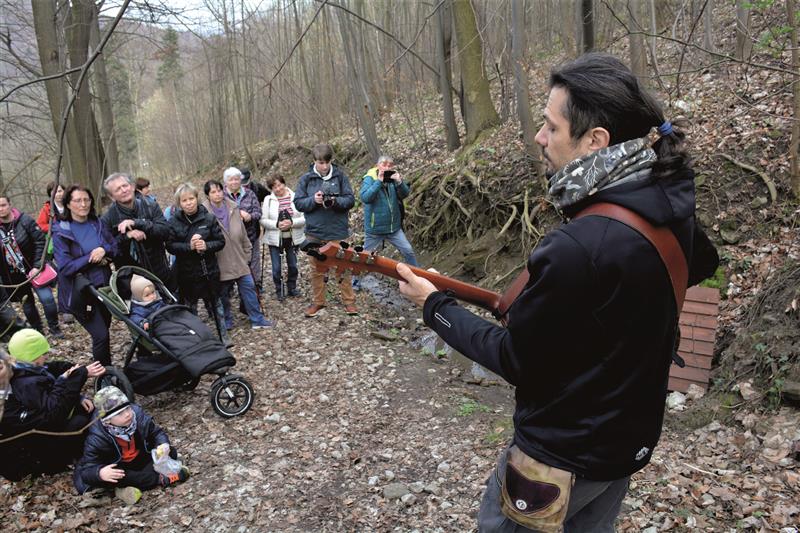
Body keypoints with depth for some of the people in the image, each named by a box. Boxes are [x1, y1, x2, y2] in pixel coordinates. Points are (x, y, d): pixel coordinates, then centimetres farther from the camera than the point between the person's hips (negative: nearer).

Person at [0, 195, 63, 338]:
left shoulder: (25, 221, -10)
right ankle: (37, 330, 28)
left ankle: (54, 327, 7)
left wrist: (37, 266, -16)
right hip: (13, 276, 3)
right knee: (27, 304, 12)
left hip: (33, 269, -3)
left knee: (47, 298, -13)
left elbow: (40, 242, -10)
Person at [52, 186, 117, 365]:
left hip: (104, 287, 5)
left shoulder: (98, 224, 4)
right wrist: (92, 257, -17)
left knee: (103, 331, 17)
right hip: (81, 292, -5)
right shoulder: (61, 232, -11)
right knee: (100, 335, -10)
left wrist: (104, 250, -14)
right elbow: (65, 267, -16)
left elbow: (116, 247, 6)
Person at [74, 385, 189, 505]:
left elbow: (156, 432, -7)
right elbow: (87, 470, -28)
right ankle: (161, 479, -28)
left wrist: (163, 445, -30)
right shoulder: (97, 438, -27)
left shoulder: (137, 414, -22)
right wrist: (99, 473, -52)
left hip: (141, 459, 2)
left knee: (170, 452, -14)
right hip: (114, 468, -2)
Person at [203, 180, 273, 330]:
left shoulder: (232, 208, 3)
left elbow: (243, 233, 9)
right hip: (220, 261, -4)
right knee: (223, 292, 10)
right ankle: (226, 321, 28)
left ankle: (257, 319, 15)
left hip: (238, 258, 4)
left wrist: (246, 253, 10)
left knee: (248, 286, 5)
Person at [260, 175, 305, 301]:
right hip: (275, 239, -1)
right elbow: (263, 220, -6)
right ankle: (279, 291, 22)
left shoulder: (296, 197, -4)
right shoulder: (268, 199, -3)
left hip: (292, 238, 1)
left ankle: (292, 288, 32)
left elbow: (305, 218, -7)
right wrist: (277, 224, -21)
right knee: (276, 267, 4)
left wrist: (292, 222, -22)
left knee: (293, 265, 12)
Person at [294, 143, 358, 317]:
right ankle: (317, 301, 25)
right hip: (314, 232, 1)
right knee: (317, 268, 12)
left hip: (338, 231, -1)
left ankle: (349, 301, 17)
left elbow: (350, 200, -4)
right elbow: (298, 202, 1)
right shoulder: (306, 179, 0)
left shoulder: (340, 176, -2)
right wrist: (313, 200, -17)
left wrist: (336, 201, -22)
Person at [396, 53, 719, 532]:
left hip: (565, 456, -7)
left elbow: (515, 359, -20)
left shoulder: (577, 249, -33)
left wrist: (435, 305, -9)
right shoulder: (669, 202, -7)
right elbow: (703, 264, 17)